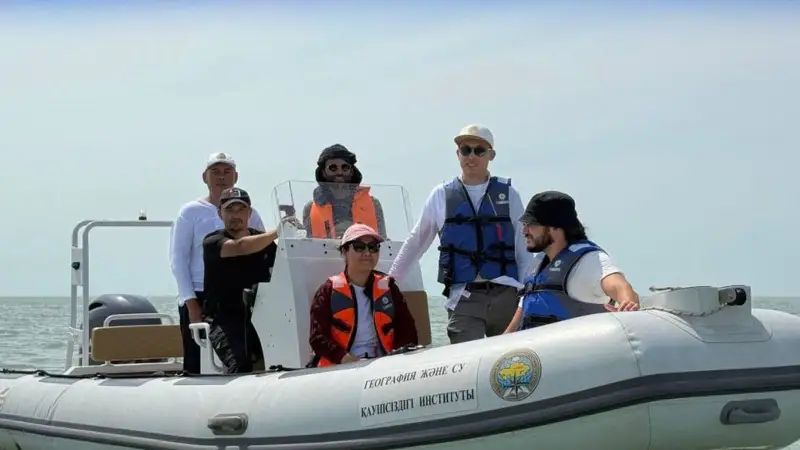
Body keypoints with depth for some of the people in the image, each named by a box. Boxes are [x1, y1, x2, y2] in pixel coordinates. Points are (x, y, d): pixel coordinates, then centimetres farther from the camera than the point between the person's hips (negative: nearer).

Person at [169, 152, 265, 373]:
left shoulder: (250, 213, 12)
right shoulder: (191, 212, 5)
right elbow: (178, 259, 1)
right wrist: (191, 303, -8)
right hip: (200, 298, -2)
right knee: (197, 364, -7)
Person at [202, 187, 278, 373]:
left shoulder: (265, 242, 18)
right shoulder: (212, 242, 2)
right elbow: (241, 247, -18)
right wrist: (278, 232, -21)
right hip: (224, 319, -4)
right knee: (240, 367, -30)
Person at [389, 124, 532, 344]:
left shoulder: (508, 194, 9)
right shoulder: (441, 196, 9)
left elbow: (524, 249, 9)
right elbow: (416, 242, 19)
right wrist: (391, 278, 20)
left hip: (506, 296, 1)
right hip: (464, 299, -1)